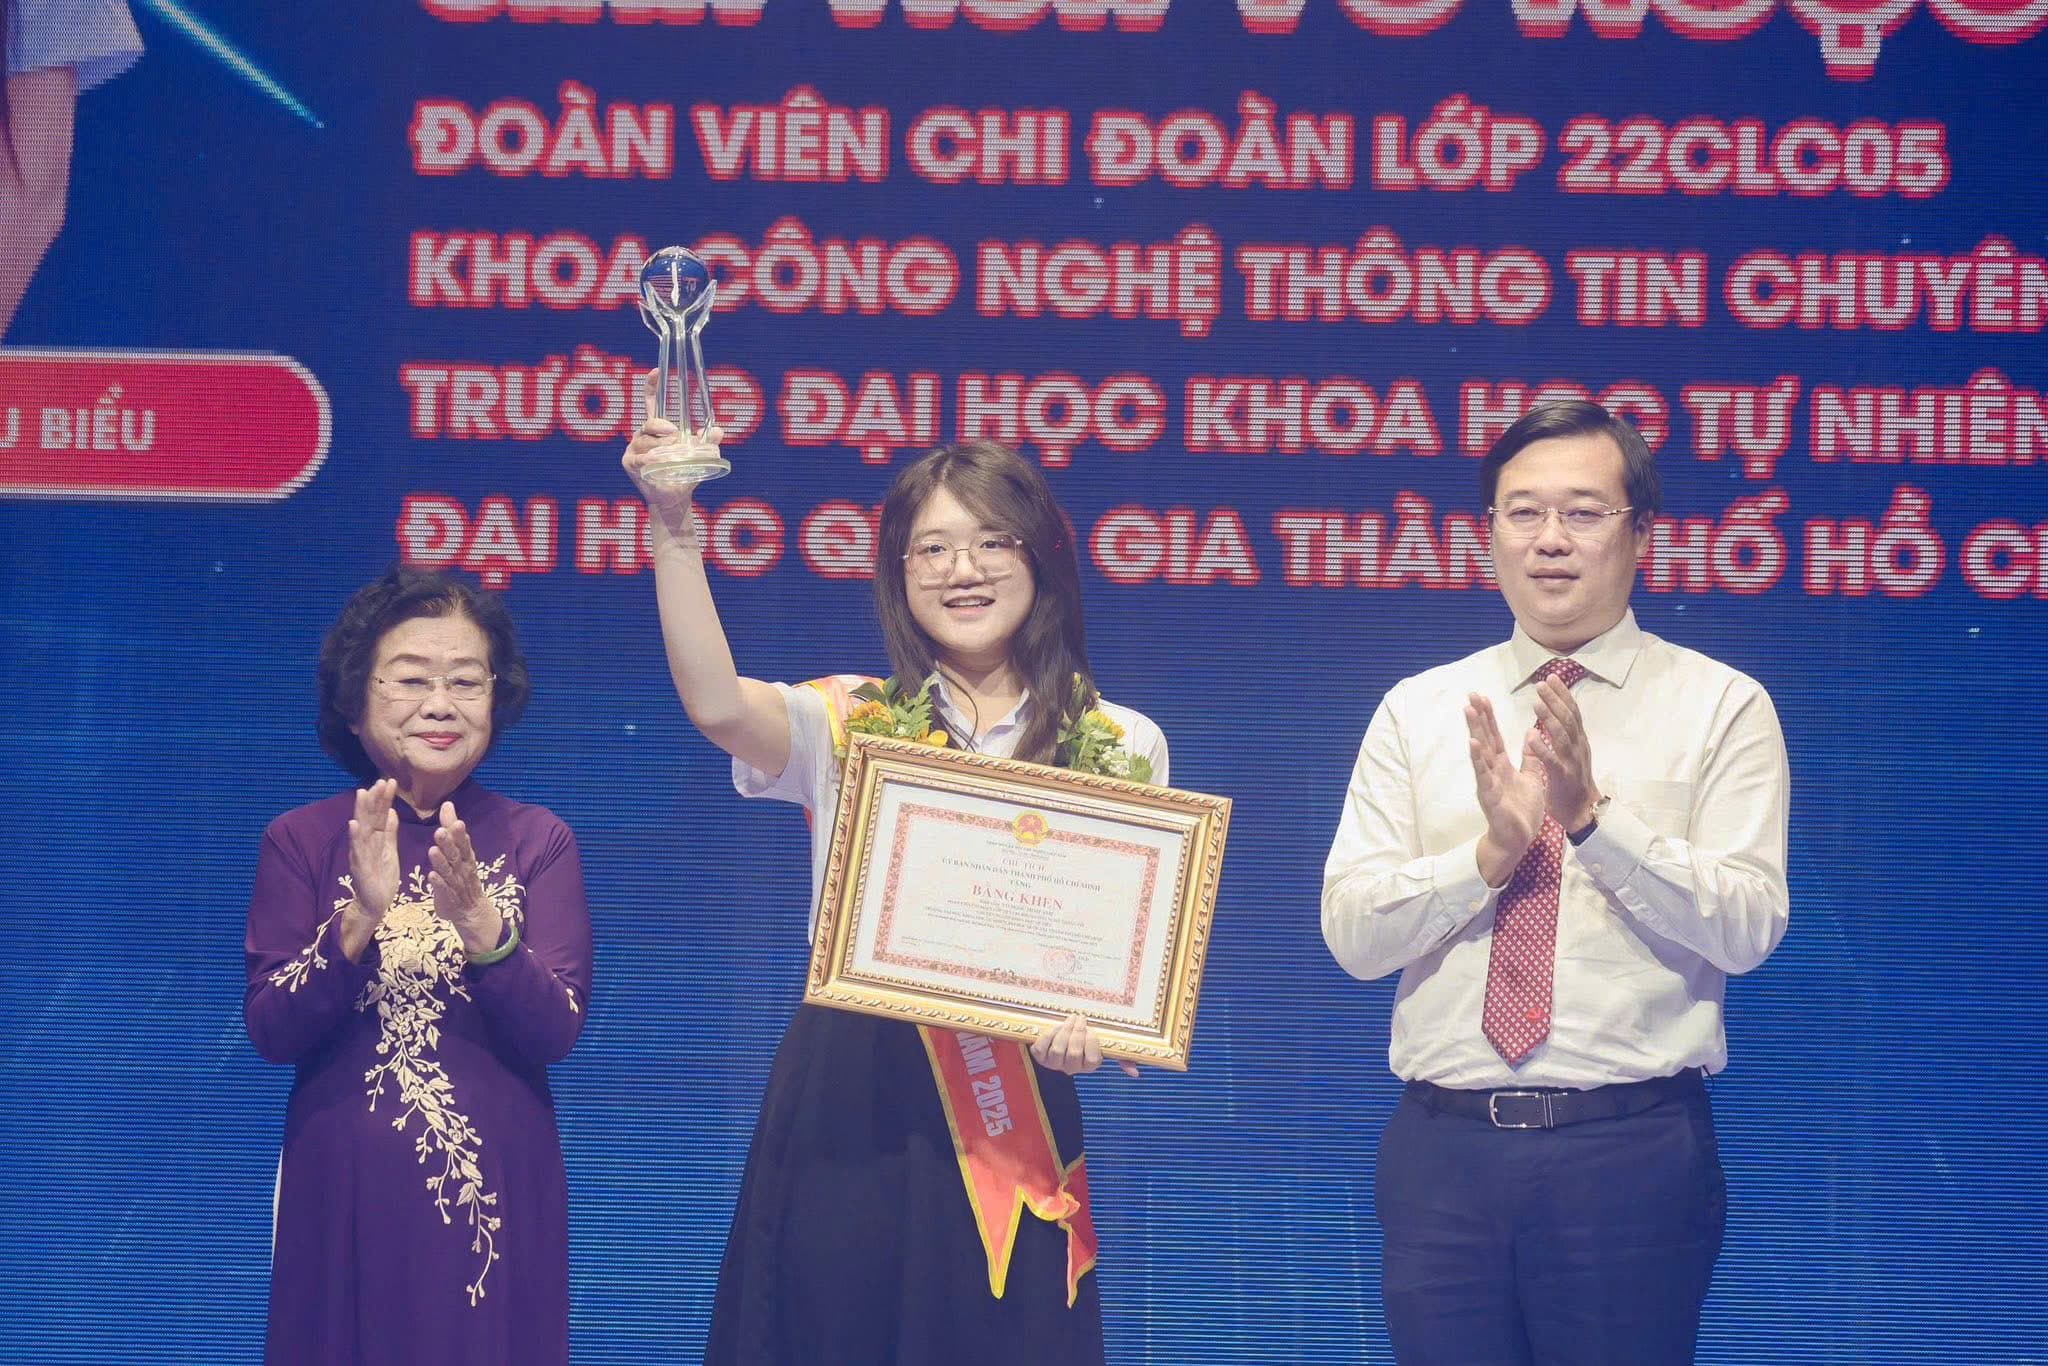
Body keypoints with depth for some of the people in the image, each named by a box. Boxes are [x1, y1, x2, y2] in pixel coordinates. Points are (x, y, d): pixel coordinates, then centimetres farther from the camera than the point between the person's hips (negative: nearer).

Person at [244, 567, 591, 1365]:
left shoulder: (537, 841, 0)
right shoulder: (301, 840, -1)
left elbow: (557, 1031, -7)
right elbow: (270, 1032, -6)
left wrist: (478, 923, -23)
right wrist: (360, 919, -21)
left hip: (495, 1184, 0)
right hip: (344, 1187, 0)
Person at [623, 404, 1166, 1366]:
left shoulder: (1118, 746, 8)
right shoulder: (851, 723, 6)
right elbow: (715, 705, -15)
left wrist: (1092, 1022, -18)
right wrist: (673, 529, -22)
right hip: (845, 1101, 0)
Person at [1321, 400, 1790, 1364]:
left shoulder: (1721, 706, 2)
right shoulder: (1418, 710, 9)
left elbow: (1747, 925, -9)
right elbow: (1351, 932, 0)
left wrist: (1594, 817, -20)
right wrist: (1492, 849, -15)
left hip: (1634, 1149, -2)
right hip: (1444, 1148, 2)